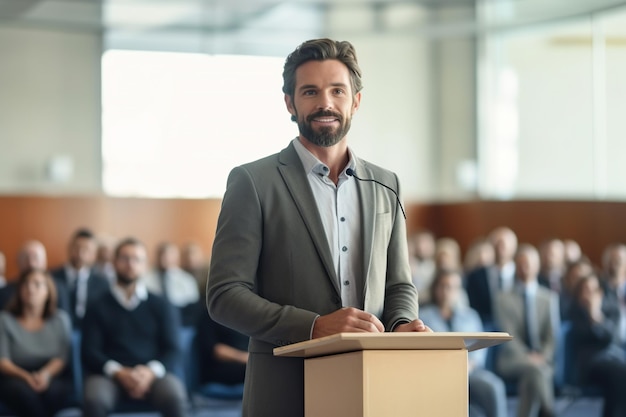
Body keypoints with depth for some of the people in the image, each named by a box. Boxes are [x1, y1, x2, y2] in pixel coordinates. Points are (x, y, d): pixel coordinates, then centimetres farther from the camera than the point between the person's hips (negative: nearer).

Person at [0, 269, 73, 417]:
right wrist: (26, 376, -23)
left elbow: (62, 357, 2)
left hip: (52, 378, 1)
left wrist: (46, 374, -20)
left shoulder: (60, 319, 11)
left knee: (52, 392, -35)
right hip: (16, 379, -1)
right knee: (25, 392, -37)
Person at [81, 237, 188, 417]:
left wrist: (151, 371, -14)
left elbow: (173, 350, 9)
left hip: (151, 375, 1)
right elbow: (89, 352, 5)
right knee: (94, 400, -36)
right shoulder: (98, 308, 15)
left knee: (175, 398, -33)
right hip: (109, 376, -1)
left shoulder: (161, 306, 18)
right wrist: (118, 372, -15)